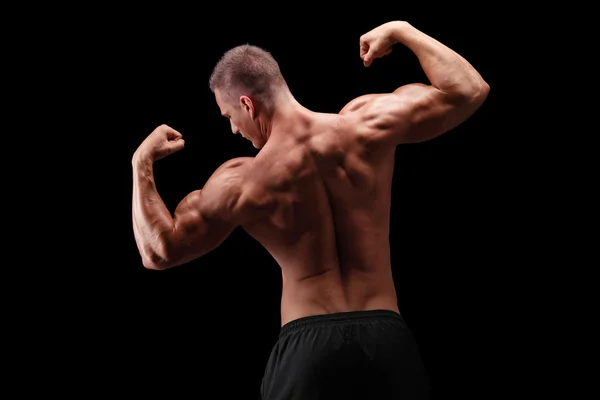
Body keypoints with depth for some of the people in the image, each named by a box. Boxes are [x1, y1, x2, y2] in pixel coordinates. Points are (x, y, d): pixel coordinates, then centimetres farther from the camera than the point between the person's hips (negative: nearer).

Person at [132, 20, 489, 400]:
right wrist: (401, 31, 18)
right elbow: (469, 90, 6)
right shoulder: (366, 126, -4)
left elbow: (158, 252, 3)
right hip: (386, 336, 2)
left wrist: (141, 163, 13)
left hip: (308, 342, -2)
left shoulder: (240, 182, -7)